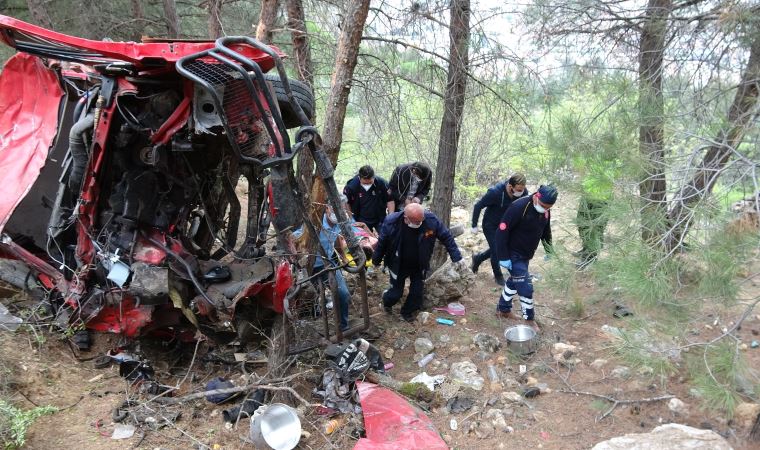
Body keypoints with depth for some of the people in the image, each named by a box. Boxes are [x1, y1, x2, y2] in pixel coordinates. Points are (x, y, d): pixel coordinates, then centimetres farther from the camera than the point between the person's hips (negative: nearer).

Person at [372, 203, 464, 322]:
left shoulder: (431, 220, -26)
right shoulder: (391, 222, -28)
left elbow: (446, 237, -12)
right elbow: (382, 243, -11)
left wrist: (456, 256, -12)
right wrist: (376, 261, 2)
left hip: (419, 266, 2)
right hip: (398, 265, -2)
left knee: (417, 291, 9)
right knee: (396, 293, 10)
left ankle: (407, 312, 39)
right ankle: (387, 301, 46)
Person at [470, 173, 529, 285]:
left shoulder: (523, 193, -20)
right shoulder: (495, 192, -34)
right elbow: (478, 206, -22)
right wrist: (474, 226, -15)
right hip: (490, 225, -5)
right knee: (496, 250, -3)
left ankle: (478, 258, 40)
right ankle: (498, 276, 21)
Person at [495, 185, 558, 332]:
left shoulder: (545, 211, -5)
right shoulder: (518, 207, -29)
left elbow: (546, 230, 15)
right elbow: (502, 231, -27)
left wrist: (549, 249, 10)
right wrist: (504, 257, -26)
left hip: (526, 255, 8)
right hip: (514, 255, -8)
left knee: (514, 281, 22)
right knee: (526, 287, -6)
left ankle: (503, 309, 41)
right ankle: (529, 319, 13)